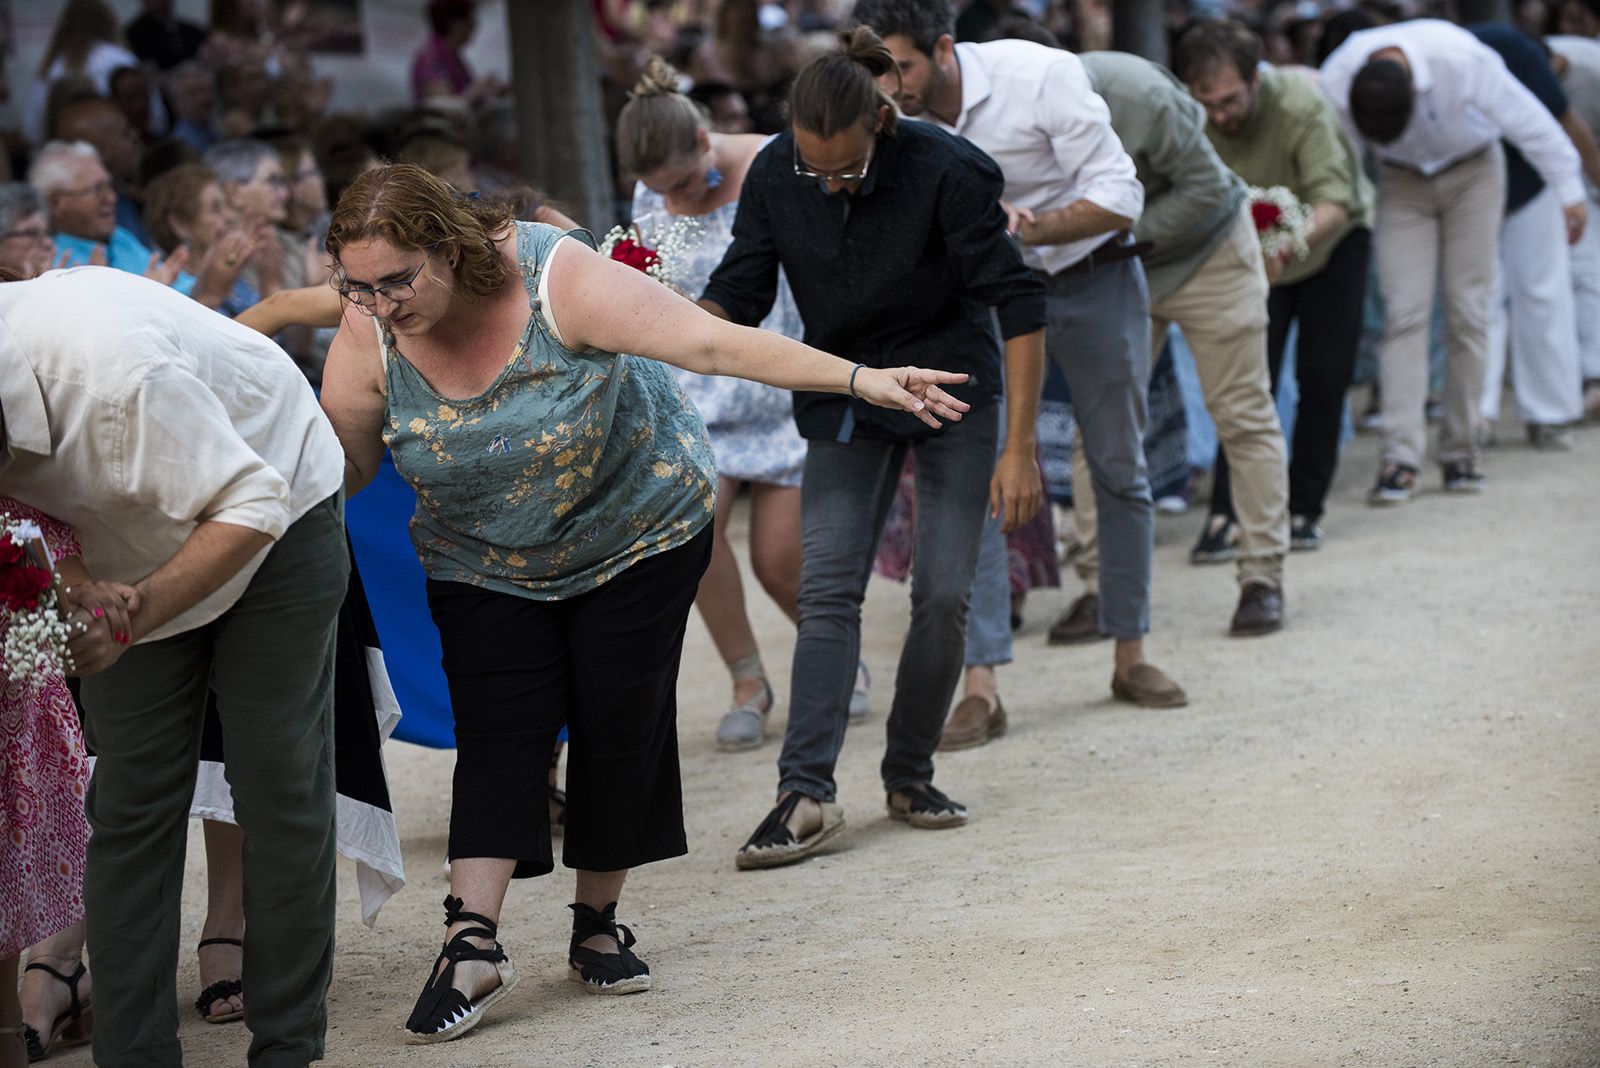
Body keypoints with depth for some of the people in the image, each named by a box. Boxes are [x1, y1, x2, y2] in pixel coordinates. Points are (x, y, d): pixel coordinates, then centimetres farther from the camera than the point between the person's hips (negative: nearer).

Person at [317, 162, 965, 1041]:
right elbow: (346, 462, -6)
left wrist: (859, 378, -39)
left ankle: (598, 925, 14)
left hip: (637, 532, -2)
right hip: (487, 565, 2)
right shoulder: (367, 342, -18)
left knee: (619, 727, -1)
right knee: (496, 730, -11)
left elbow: (712, 342, -34)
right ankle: (472, 942, -17)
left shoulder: (556, 280, -30)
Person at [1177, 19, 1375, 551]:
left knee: (1323, 377, -6)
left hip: (1332, 238, -1)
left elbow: (1333, 203, -39)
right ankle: (1228, 514, -10)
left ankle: (1305, 508, 7)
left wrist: (1288, 244, -57)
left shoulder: (1302, 106, -35)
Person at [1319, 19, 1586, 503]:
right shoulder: (1334, 84, -28)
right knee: (1405, 312, -13)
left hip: (1472, 172, -1)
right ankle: (1400, 457, -15)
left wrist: (1569, 191, -10)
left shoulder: (1463, 60, -34)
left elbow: (1529, 122, -20)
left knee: (1468, 313, -5)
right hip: (1403, 181, 1)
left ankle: (1460, 452, 5)